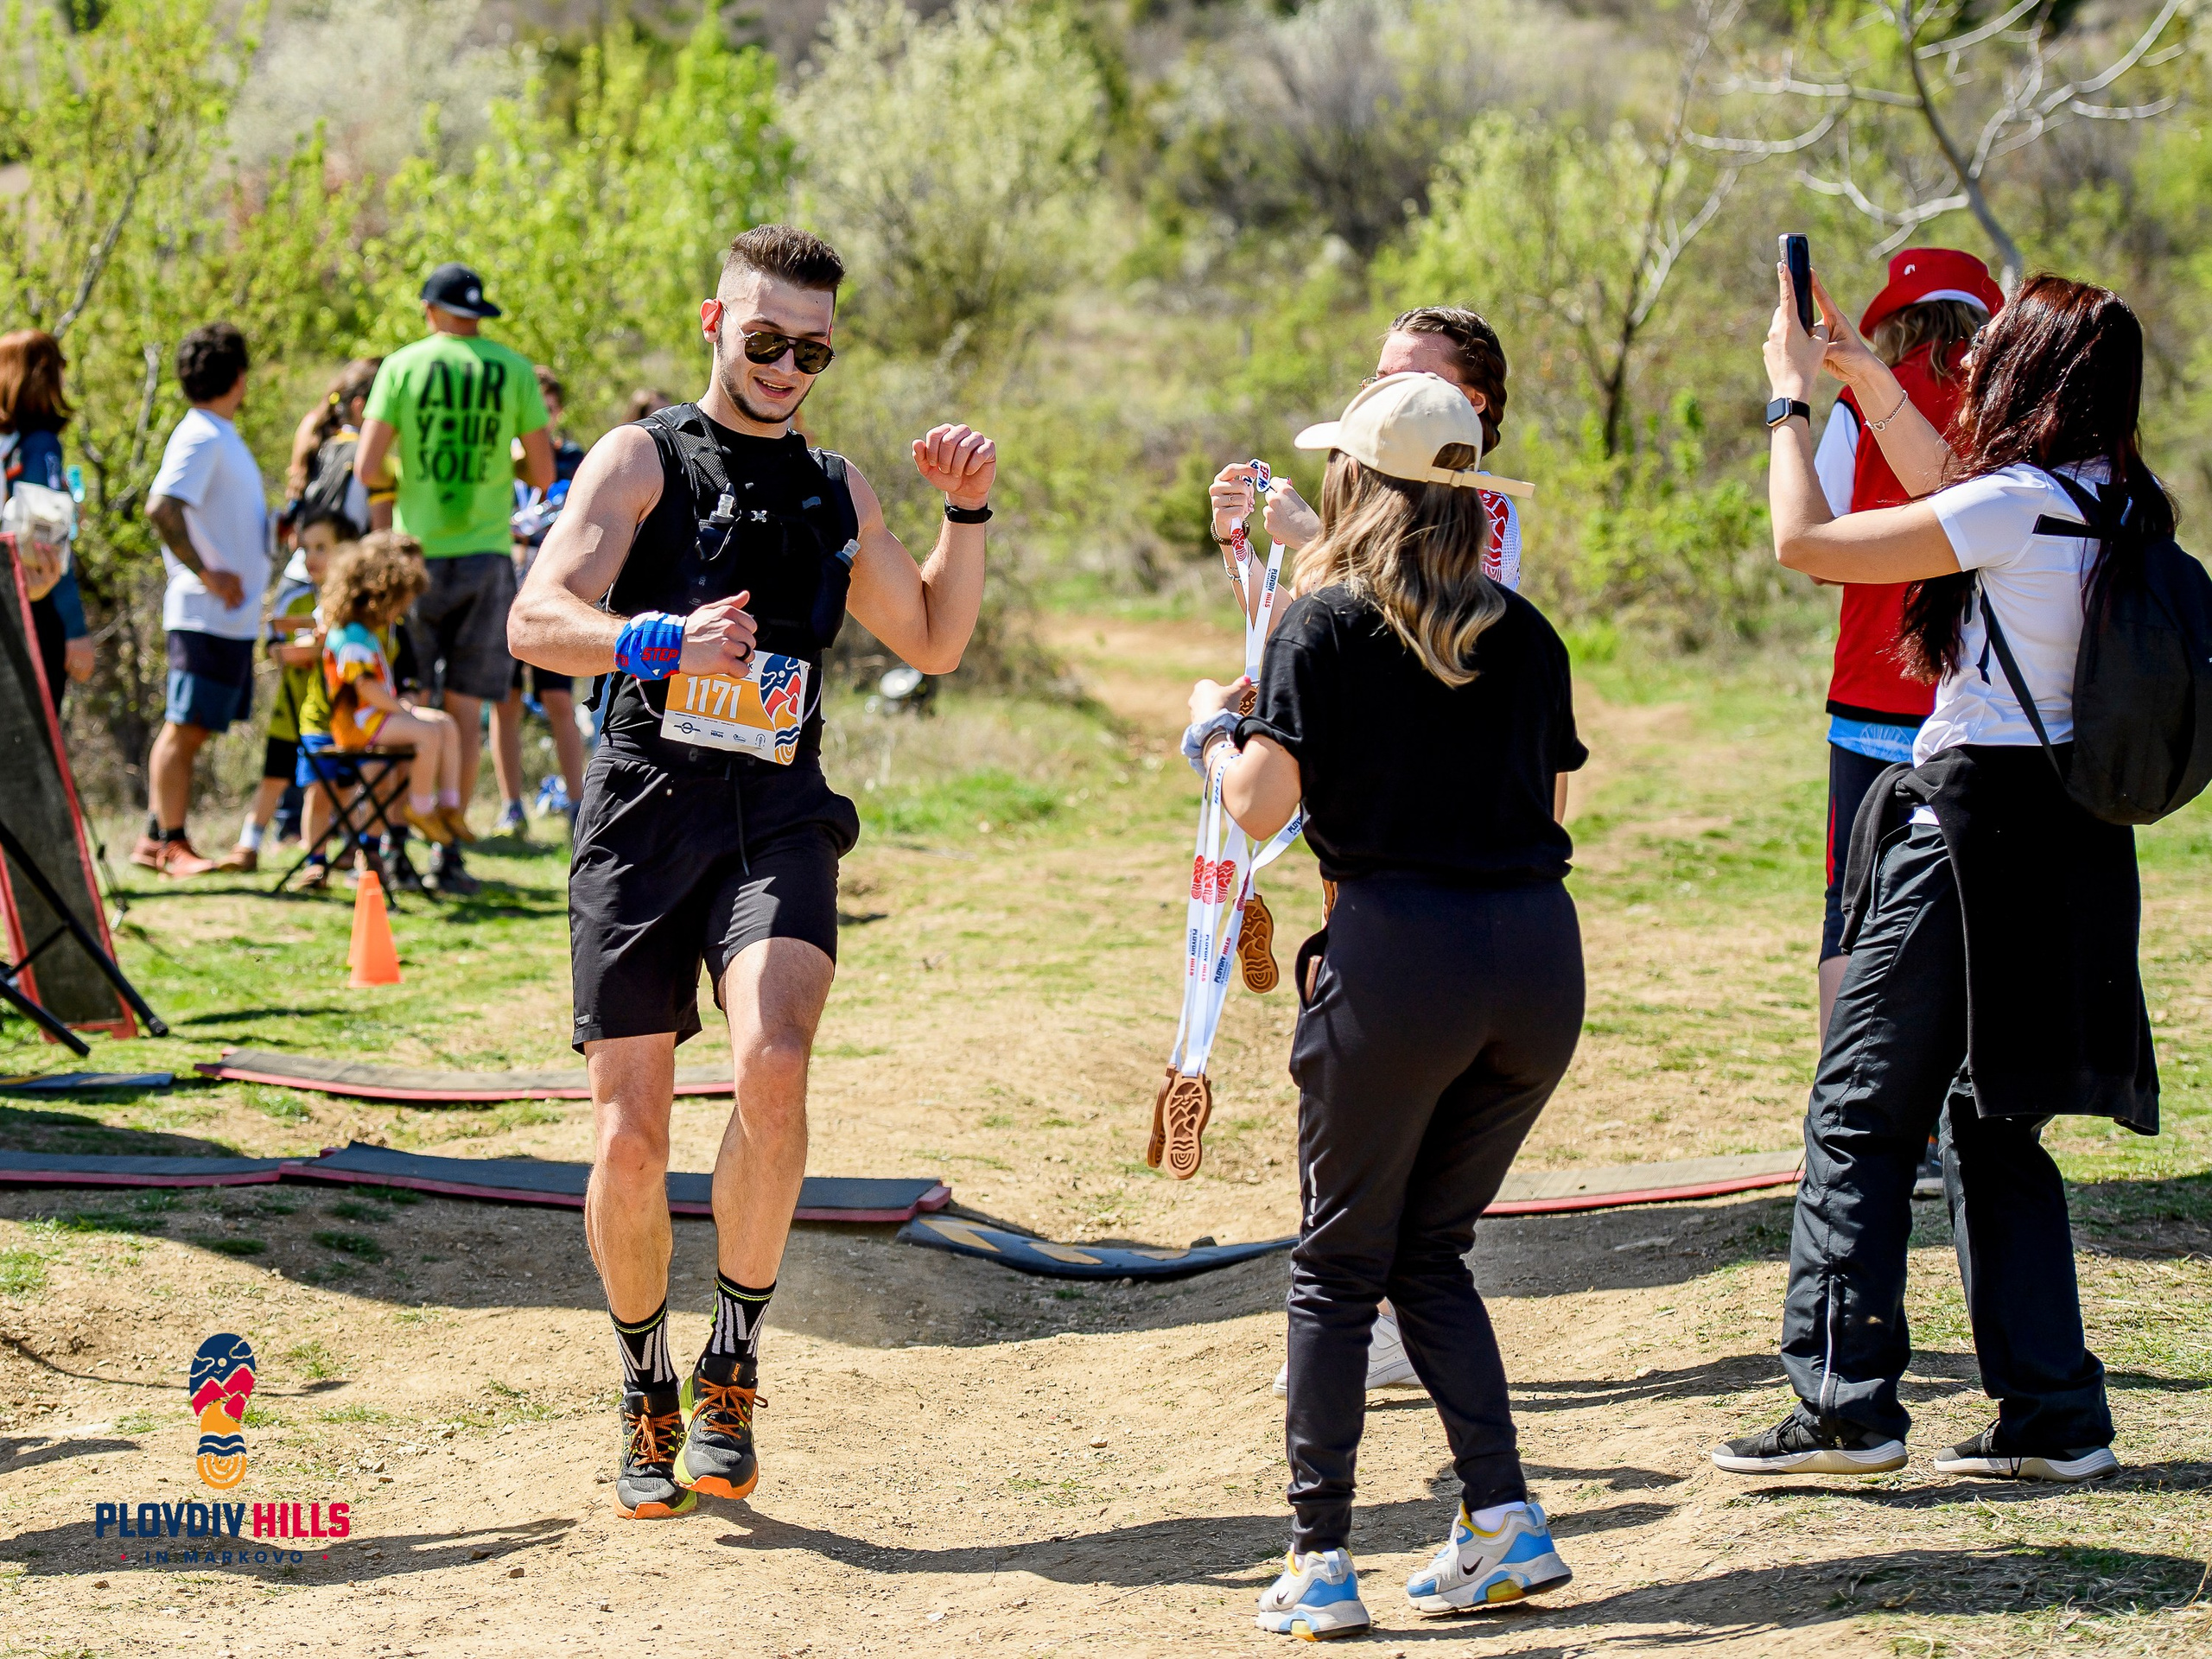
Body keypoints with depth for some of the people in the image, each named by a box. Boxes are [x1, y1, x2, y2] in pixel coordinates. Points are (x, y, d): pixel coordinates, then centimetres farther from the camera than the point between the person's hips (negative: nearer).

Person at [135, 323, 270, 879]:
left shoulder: (220, 435, 17)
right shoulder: (200, 436, -13)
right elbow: (160, 507, -25)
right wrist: (205, 573, -20)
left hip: (233, 613, 10)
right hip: (209, 615, -10)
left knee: (190, 729, 12)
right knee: (186, 728, -5)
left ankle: (156, 839, 16)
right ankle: (169, 843, -1)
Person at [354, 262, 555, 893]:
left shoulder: (403, 367, -1)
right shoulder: (513, 369, 1)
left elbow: (367, 468, -6)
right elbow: (543, 473, 2)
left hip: (417, 553, 0)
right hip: (486, 553, 0)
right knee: (466, 709, 4)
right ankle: (448, 849, 1)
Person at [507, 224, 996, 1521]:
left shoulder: (839, 491, 18)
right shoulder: (644, 459, 4)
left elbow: (934, 642, 28)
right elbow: (537, 620, -10)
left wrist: (968, 513, 14)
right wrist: (658, 640, -29)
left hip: (779, 821, 2)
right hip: (644, 816, -2)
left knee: (773, 1065, -25)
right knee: (631, 1137, -3)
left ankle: (735, 1368, -9)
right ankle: (650, 1400, 20)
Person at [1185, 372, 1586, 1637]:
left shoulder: (1329, 622, 0)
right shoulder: (1525, 632, 13)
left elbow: (1260, 808, -6)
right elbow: (1552, 804, 16)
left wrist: (1215, 728, 13)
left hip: (1401, 948, -4)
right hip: (1542, 949, 4)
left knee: (1341, 1261, 7)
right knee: (1430, 1251, 18)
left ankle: (1320, 1563, 4)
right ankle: (1504, 1519, 7)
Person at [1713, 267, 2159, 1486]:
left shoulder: (2018, 506, -18)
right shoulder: (2105, 502, 8)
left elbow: (1805, 541, -14)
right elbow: (1951, 496, 29)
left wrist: (1789, 397, -1)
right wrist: (1865, 377, 29)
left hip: (1975, 826, -8)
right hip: (2066, 837, 8)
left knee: (1861, 1115, 0)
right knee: (1993, 1127, 14)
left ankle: (1844, 1404, 1)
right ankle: (2053, 1413, 13)